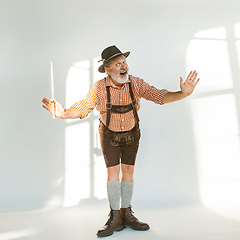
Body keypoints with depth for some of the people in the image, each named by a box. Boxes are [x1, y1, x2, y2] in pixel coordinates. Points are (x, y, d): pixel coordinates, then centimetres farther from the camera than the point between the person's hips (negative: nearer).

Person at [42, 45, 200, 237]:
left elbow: (161, 96, -19)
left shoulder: (136, 83, -19)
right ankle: (115, 218, 7)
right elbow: (82, 108, -22)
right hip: (109, 134, -1)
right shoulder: (99, 88, -22)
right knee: (113, 172, -6)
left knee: (128, 171, 3)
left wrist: (183, 94, -34)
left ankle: (126, 214, 17)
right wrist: (64, 113, -41)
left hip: (131, 133, 2)